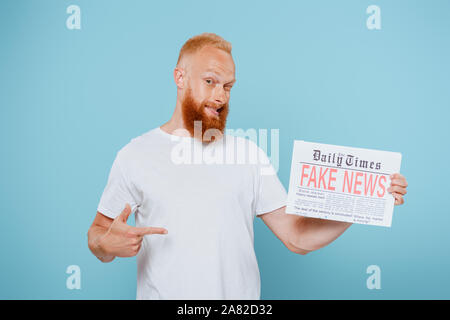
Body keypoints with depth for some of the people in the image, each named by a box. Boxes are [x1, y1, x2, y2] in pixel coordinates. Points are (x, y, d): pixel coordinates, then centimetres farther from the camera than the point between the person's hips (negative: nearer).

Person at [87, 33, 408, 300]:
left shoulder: (250, 154, 0)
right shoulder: (135, 155, -3)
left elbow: (297, 237, -4)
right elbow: (98, 232, 2)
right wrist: (108, 243, -21)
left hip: (240, 292, 2)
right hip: (161, 292, -1)